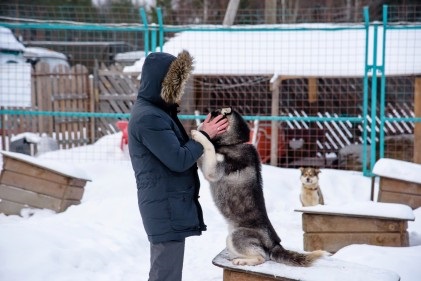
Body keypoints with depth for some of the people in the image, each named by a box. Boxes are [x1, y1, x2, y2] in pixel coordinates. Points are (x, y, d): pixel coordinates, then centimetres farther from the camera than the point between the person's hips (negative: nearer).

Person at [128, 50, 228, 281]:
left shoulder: (155, 111, 13)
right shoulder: (148, 117, -19)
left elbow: (175, 149, 14)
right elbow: (178, 160, -20)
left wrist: (204, 135, 0)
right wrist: (204, 135, -7)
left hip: (169, 206, 10)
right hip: (166, 209, -10)